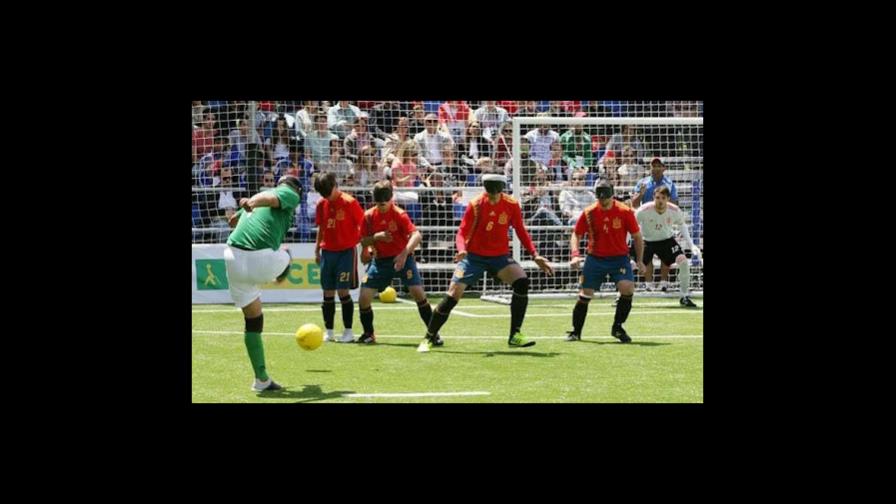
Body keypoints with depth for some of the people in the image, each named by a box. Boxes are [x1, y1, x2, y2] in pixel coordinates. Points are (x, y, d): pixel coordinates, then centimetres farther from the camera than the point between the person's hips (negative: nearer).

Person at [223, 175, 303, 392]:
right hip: (261, 260, -7)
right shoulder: (291, 195, 10)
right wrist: (251, 202, -33)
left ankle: (262, 379, 16)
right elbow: (270, 198, -14)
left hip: (233, 256, 7)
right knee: (286, 256, 30)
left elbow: (233, 220, 41)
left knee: (253, 321, 14)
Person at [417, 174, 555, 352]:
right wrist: (462, 249, -34)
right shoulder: (475, 205, -13)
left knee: (522, 281, -23)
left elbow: (521, 231, 5)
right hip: (474, 256, -2)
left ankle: (515, 336, -13)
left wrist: (535, 255, -3)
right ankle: (428, 339, 9)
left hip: (500, 256, 2)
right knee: (453, 295, -11)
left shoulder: (512, 205, -7)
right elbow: (462, 232, -13)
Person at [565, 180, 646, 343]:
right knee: (585, 295, -3)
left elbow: (637, 237, 2)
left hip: (619, 258, -1)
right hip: (595, 259, 1)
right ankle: (576, 332, 16)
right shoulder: (589, 213, -4)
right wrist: (575, 254, -13)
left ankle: (617, 328, -1)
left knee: (628, 289, -21)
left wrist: (640, 260, -1)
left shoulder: (625, 212, -7)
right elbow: (576, 235, 4)